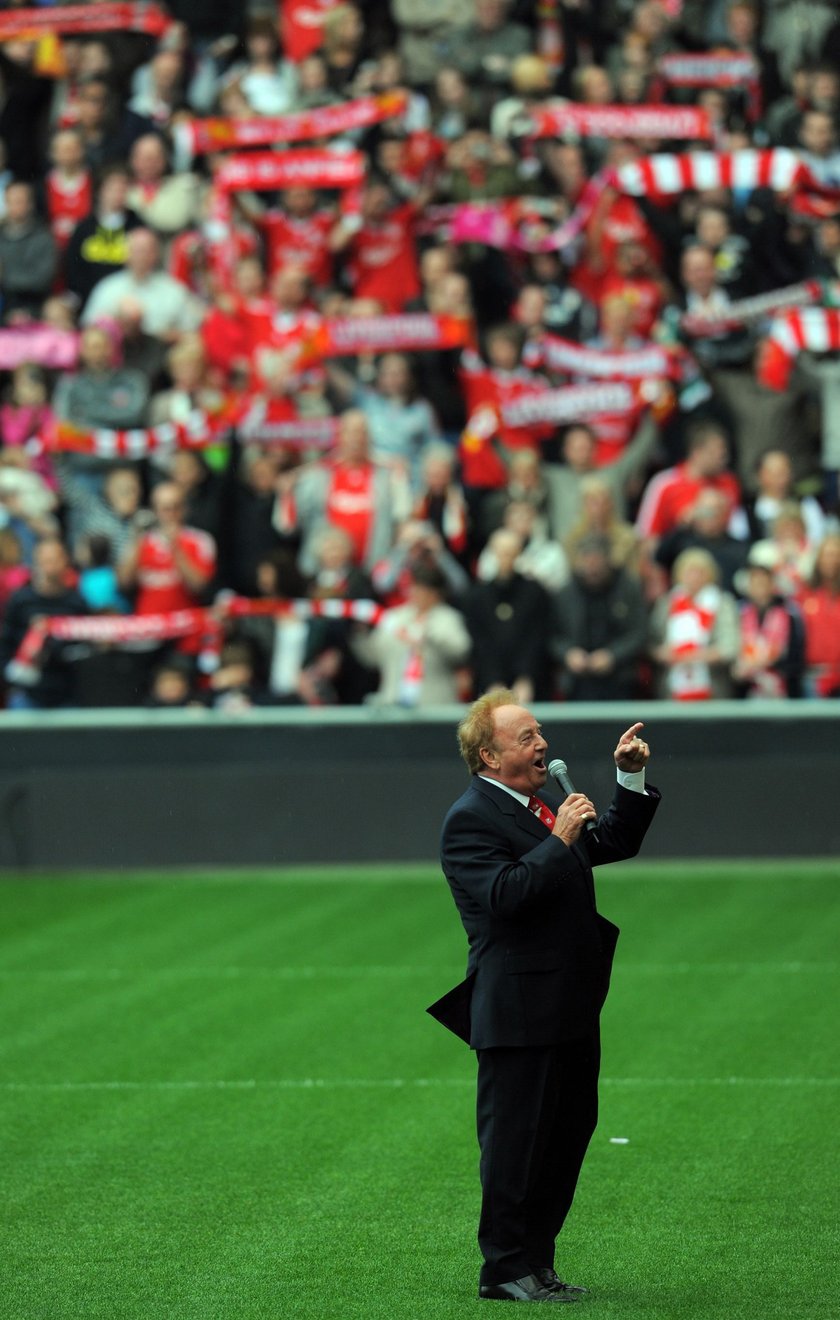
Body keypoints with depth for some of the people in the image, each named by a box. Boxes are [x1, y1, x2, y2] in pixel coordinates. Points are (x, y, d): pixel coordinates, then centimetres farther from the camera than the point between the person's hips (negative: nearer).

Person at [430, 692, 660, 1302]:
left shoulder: (544, 802, 14)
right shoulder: (470, 819, -13)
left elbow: (616, 844, 23)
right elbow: (505, 894, -25)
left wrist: (632, 779, 11)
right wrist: (560, 839, -24)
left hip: (572, 1010, 9)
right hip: (519, 1015, -9)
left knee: (569, 1133, 13)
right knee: (515, 1140, -1)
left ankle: (536, 1261, 22)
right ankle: (506, 1269, 7)